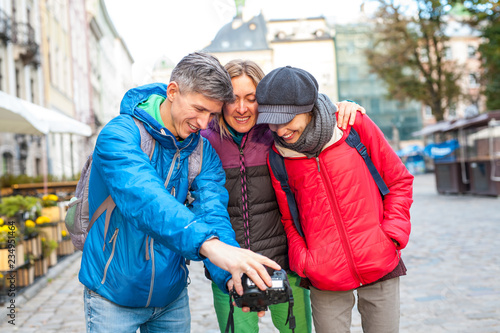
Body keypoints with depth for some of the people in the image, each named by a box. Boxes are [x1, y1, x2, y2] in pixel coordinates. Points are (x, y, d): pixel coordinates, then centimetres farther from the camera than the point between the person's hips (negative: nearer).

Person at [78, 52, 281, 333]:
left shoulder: (204, 151, -4)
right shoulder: (119, 134, -20)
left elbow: (211, 212, -16)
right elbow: (143, 199, -37)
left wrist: (231, 276, -34)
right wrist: (208, 243, -52)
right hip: (114, 295, -4)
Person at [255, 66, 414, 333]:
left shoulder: (354, 124, -6)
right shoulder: (277, 156, -4)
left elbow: (399, 181, 3)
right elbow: (287, 219, 7)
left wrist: (393, 235, -6)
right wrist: (301, 261, -7)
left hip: (381, 266, 0)